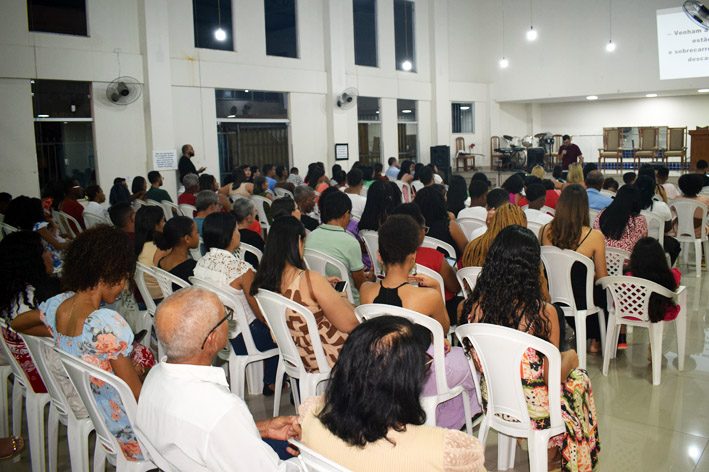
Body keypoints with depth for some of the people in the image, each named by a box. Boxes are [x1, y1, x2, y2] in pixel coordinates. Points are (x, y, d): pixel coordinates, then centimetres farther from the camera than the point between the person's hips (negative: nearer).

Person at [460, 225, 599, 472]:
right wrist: (569, 358, 3)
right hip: (533, 408, -4)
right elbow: (553, 379, -18)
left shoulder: (476, 304, -14)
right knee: (578, 377, 28)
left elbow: (477, 360, -1)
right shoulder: (544, 312, -26)